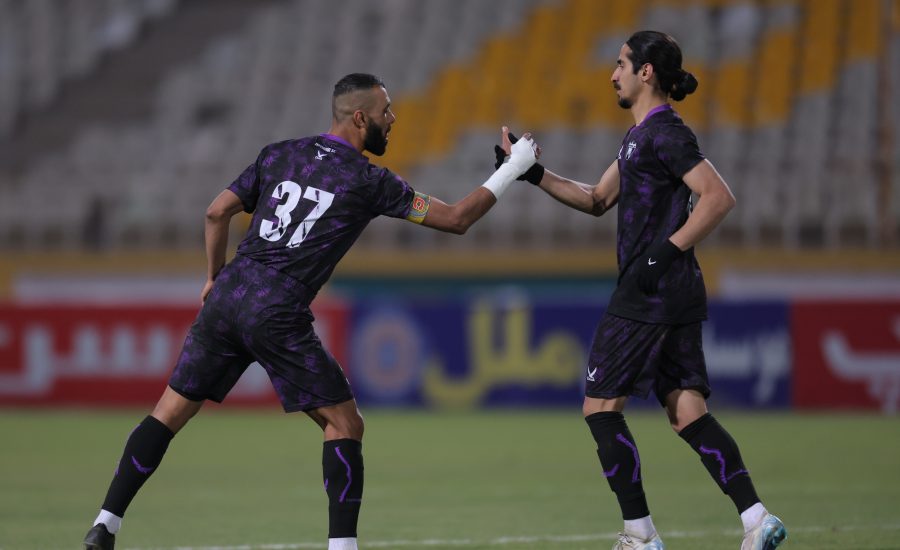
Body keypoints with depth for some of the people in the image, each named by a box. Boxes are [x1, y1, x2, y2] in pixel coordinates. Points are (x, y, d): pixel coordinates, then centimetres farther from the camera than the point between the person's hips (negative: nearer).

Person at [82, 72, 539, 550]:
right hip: (279, 314, -5)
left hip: (227, 295, 5)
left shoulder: (279, 155, 15)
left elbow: (217, 212, 14)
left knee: (170, 412, 10)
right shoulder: (369, 181, 1)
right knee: (345, 425, 7)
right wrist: (511, 171, 13)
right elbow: (455, 219, 2)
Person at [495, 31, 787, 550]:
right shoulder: (642, 134, 18)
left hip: (649, 294, -10)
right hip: (678, 296, 10)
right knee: (688, 412, 4)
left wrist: (666, 251, -22)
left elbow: (719, 196, -21)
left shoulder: (664, 133, -12)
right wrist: (534, 174, 18)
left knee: (601, 404, -2)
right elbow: (598, 200, 25)